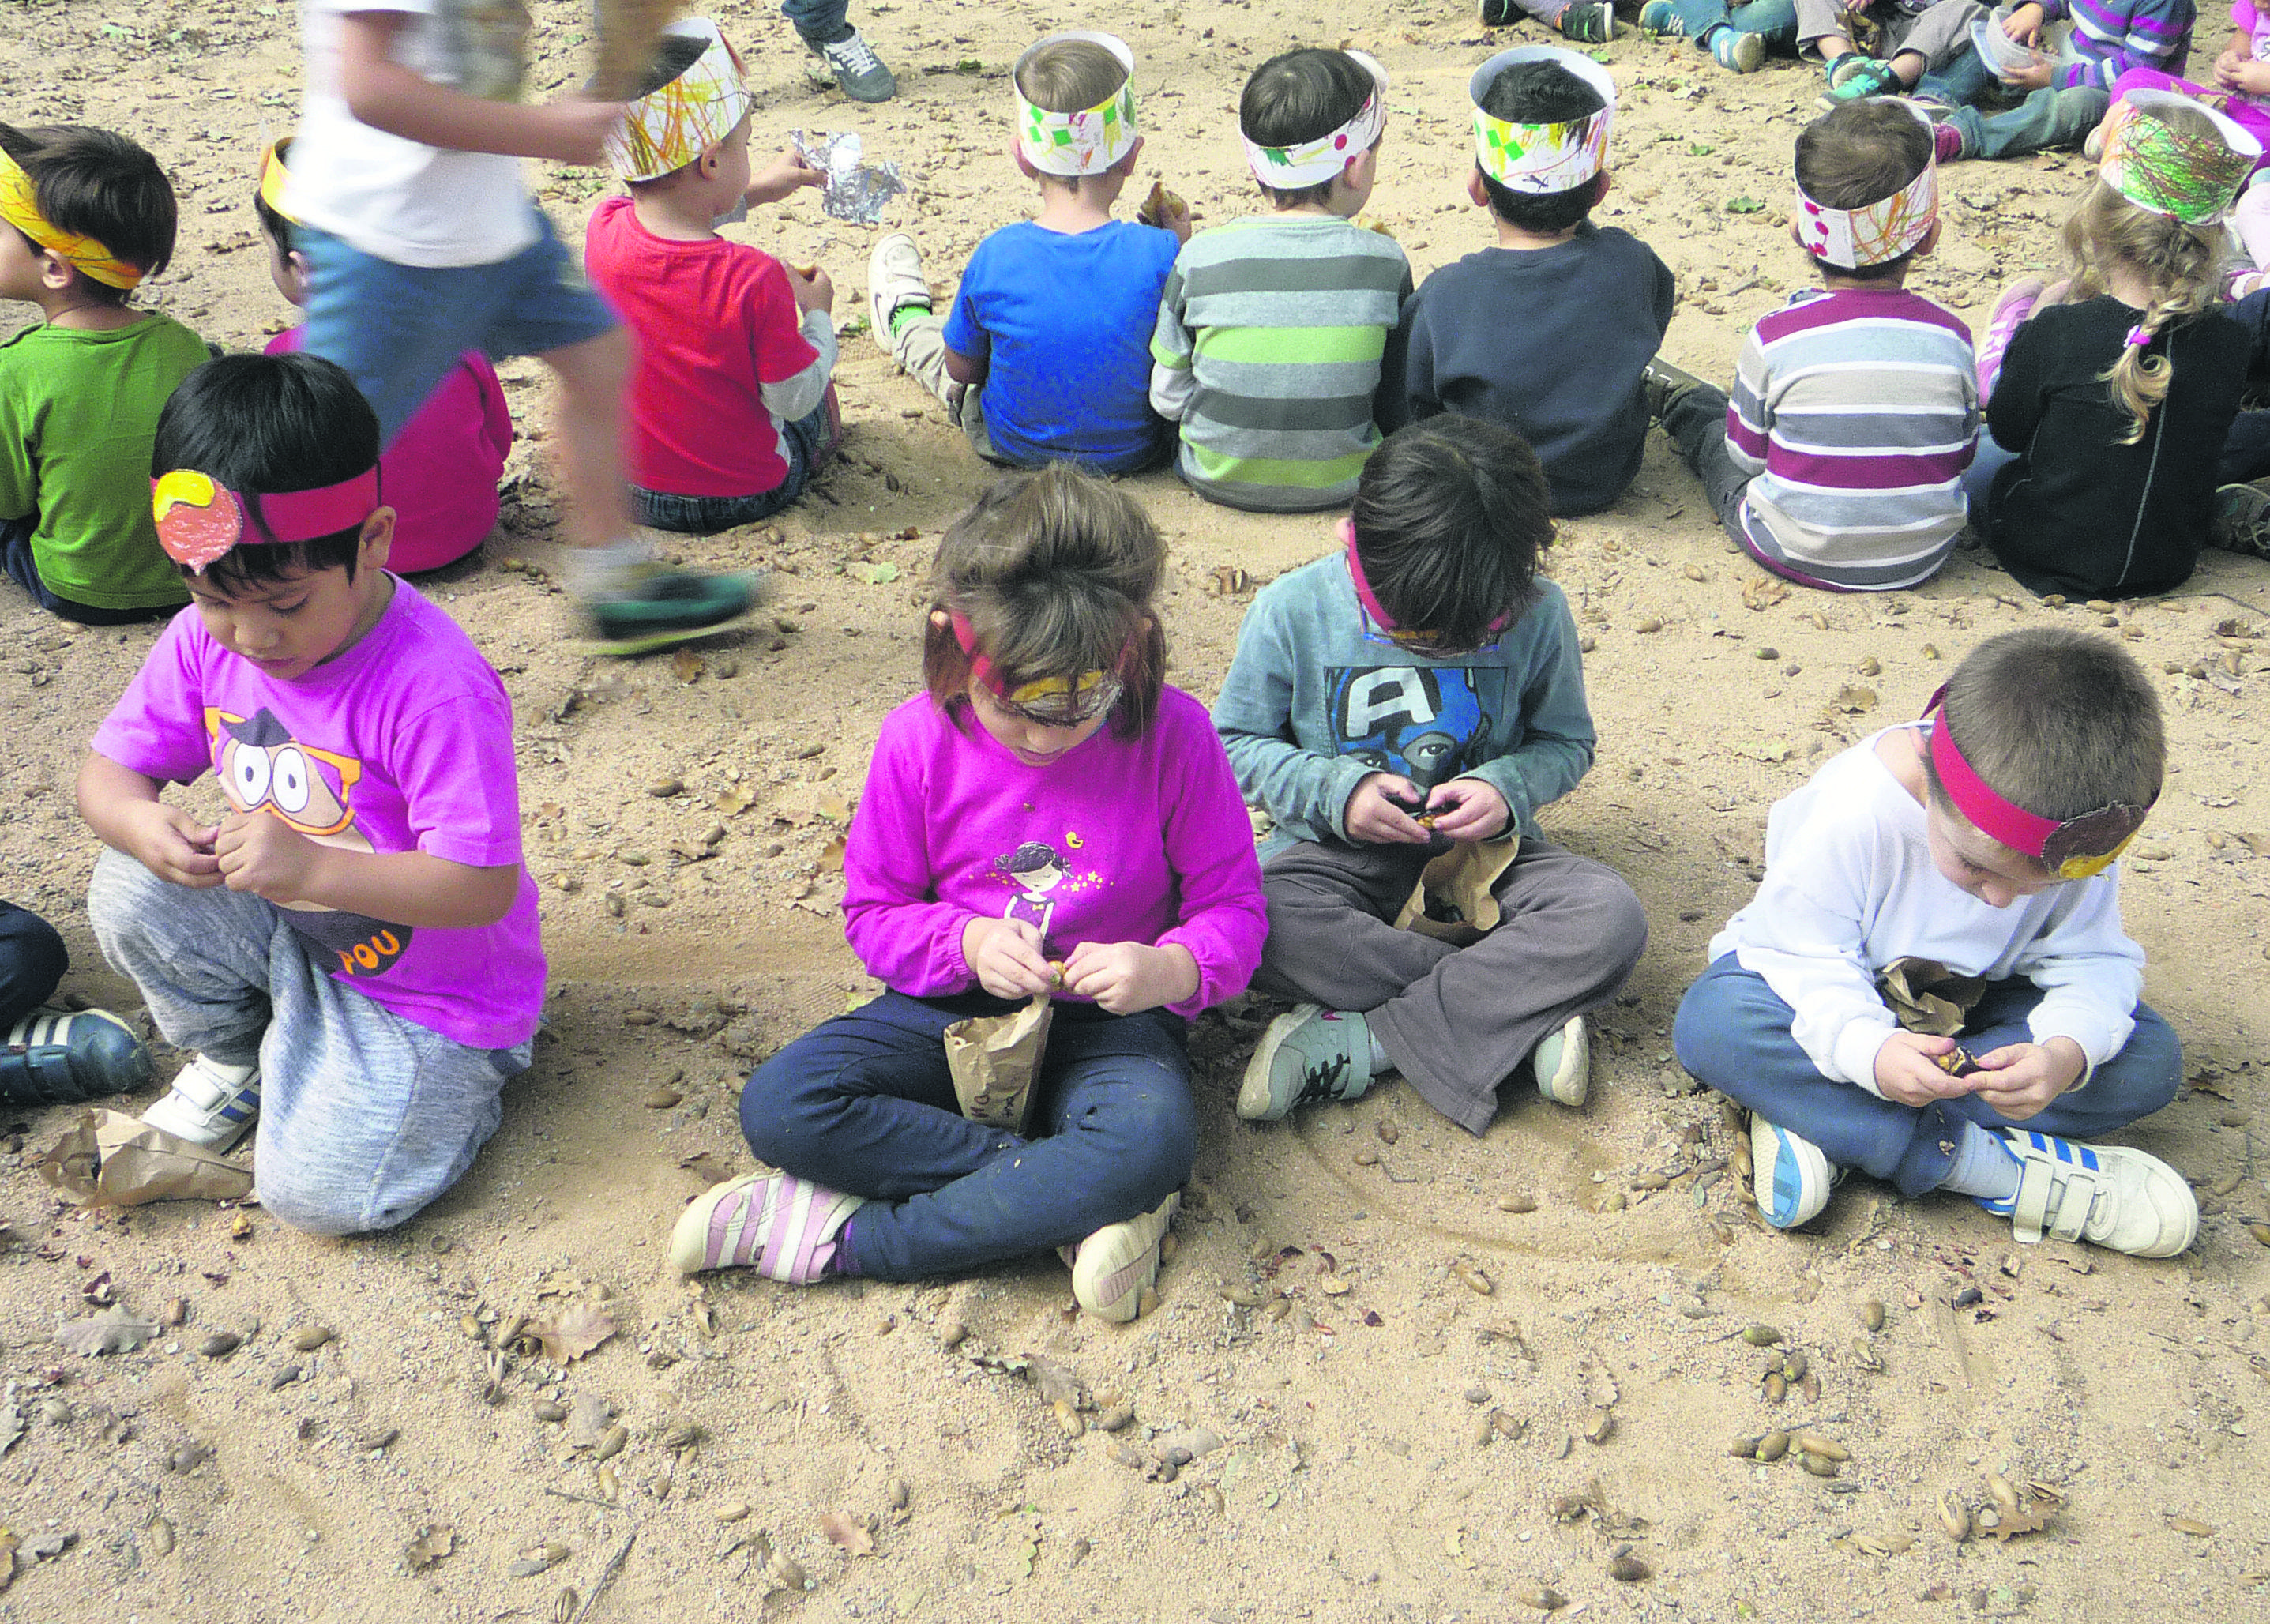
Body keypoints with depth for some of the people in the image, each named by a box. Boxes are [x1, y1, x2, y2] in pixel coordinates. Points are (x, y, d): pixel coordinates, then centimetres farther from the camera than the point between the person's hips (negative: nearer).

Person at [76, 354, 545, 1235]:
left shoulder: (437, 687, -31)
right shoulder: (206, 639, -9)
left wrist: (312, 869, -42)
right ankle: (234, 1055, 11)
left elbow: (482, 887, -31)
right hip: (285, 928, 6)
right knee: (132, 889, -17)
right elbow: (108, 769, 1)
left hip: (431, 986, -6)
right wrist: (142, 824, -23)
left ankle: (446, 1084, 13)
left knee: (316, 1192, -18)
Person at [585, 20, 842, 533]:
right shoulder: (754, 279, -30)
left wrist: (751, 191, 18)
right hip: (749, 495, -4)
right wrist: (817, 313, -2)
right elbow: (795, 399, -18)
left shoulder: (602, 233, -15)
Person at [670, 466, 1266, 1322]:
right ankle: (1066, 1199, -23)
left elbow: (1232, 904, -5)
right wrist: (967, 941, -20)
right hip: (958, 1004, 2)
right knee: (779, 1105, -24)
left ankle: (844, 1236, -24)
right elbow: (874, 912, 1)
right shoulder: (919, 740, -9)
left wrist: (1173, 968, -28)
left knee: (1152, 1143, -37)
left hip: (1107, 1021, -2)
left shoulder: (1170, 734, -13)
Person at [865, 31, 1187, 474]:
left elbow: (962, 369, -9)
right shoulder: (1159, 254, -26)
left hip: (1014, 448, 0)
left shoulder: (994, 256, -25)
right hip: (1135, 451, 0)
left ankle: (904, 320, 62)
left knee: (930, 336, 30)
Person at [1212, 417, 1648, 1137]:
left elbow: (1566, 742, 6)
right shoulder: (1293, 610, -12)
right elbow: (1236, 740, -1)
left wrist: (1508, 789, -16)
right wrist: (1332, 790, -18)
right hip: (1340, 851, 0)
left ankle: (1360, 1041, -27)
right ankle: (1525, 1017, -27)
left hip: (1482, 848, 1)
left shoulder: (1536, 613, -9)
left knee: (1610, 918, -28)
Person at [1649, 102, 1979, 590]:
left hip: (1796, 557, -3)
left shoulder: (1775, 337, -20)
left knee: (1705, 422, 26)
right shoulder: (1950, 337, -13)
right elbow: (1962, 454, 1)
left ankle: (1665, 390, 54)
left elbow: (1747, 455, -7)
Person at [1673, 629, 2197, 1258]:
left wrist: (2069, 1051, -39)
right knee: (1711, 1023, -35)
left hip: (1973, 1004, 4)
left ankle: (1820, 1118, -28)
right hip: (1845, 994, -3)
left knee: (2150, 1059, -20)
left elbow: (2094, 962, -16)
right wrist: (1865, 1047, -48)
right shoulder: (1850, 812, -33)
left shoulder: (2078, 842, -21)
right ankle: (1995, 1168, -32)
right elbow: (1804, 957, -28)